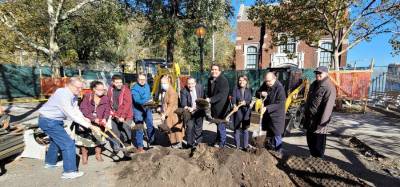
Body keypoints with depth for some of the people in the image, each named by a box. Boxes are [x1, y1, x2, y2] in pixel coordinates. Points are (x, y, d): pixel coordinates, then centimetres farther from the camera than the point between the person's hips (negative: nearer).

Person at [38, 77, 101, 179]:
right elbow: (71, 115, -35)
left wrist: (83, 118, -22)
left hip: (56, 120, 10)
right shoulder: (63, 94, -30)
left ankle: (50, 162, 52)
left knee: (56, 140, 29)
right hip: (48, 121, -10)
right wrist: (89, 125, -38)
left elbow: (75, 109, -1)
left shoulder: (74, 95, -1)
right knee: (68, 143, -12)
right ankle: (69, 171, -4)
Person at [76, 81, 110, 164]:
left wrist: (104, 119, -28)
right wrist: (94, 119, -27)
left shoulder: (105, 99, -6)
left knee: (98, 139, 11)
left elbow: (107, 110, -8)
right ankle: (84, 157, 25)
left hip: (99, 123, 2)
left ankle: (98, 155, 31)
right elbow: (83, 110, -19)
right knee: (84, 139, 6)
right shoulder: (87, 97, -13)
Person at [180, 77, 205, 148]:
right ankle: (190, 144, 9)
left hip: (199, 111, 3)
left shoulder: (200, 88, -8)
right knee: (189, 127, -8)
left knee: (199, 128, 12)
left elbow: (203, 99, 3)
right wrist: (188, 108, -41)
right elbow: (183, 104, -23)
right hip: (189, 112, -3)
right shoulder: (183, 91, -17)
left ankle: (198, 143, 27)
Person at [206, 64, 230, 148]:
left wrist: (211, 99, -32)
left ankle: (222, 143, 15)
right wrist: (208, 99, 2)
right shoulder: (210, 80, 8)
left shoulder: (223, 80, -16)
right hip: (214, 106, 7)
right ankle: (218, 139, 37)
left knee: (221, 124, -1)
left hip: (221, 107, -7)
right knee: (217, 123, 20)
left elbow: (221, 94, -26)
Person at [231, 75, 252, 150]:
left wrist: (245, 102, -23)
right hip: (237, 111, -1)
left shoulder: (249, 90, 6)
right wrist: (234, 105, -31)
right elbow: (233, 99, -11)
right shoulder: (235, 90, 1)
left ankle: (246, 146, 21)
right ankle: (237, 146, 17)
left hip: (246, 111, 1)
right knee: (237, 129, 6)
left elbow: (250, 100, -3)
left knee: (245, 129, 9)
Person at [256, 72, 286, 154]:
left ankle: (278, 151, 17)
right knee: (269, 132, 21)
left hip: (276, 115, -6)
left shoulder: (280, 88, -22)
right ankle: (270, 146, 40)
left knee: (276, 134, 2)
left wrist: (267, 108, -33)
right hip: (267, 113, 7)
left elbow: (279, 104, -25)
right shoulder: (265, 85, -2)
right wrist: (261, 94, -15)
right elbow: (257, 93, 8)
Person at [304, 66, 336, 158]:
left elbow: (327, 107, -20)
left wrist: (322, 122, -21)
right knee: (310, 140, 20)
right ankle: (313, 157, 38)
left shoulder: (329, 88, -15)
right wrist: (305, 113, 18)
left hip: (318, 121, -8)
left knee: (318, 143, 5)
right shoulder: (313, 85, 12)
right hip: (310, 119, 8)